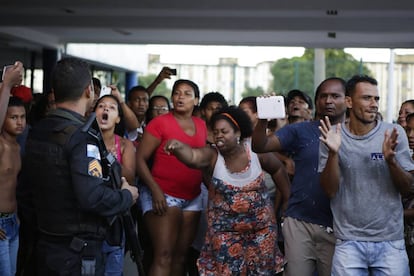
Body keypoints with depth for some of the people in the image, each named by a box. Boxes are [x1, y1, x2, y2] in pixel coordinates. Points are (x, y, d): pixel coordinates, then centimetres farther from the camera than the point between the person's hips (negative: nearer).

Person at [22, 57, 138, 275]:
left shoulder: (36, 132, 4)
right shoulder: (81, 138, -20)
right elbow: (93, 198, -28)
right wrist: (127, 196, -11)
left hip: (44, 244, 8)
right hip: (78, 251, -8)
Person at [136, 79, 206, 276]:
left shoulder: (202, 126, 10)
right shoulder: (160, 123, -6)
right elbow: (139, 159, -9)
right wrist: (155, 190, -18)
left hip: (192, 198, 6)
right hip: (163, 195, -6)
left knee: (180, 256, 10)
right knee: (163, 256, -13)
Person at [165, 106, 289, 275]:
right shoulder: (212, 155, -15)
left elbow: (278, 169, 7)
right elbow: (192, 156, -38)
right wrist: (178, 147, -59)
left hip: (261, 226, 1)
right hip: (225, 229, -1)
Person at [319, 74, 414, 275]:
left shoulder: (394, 133, -2)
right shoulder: (332, 134, -2)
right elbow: (330, 191, -6)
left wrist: (391, 160, -19)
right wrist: (333, 153, -21)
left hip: (390, 241, 1)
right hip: (349, 242, -1)